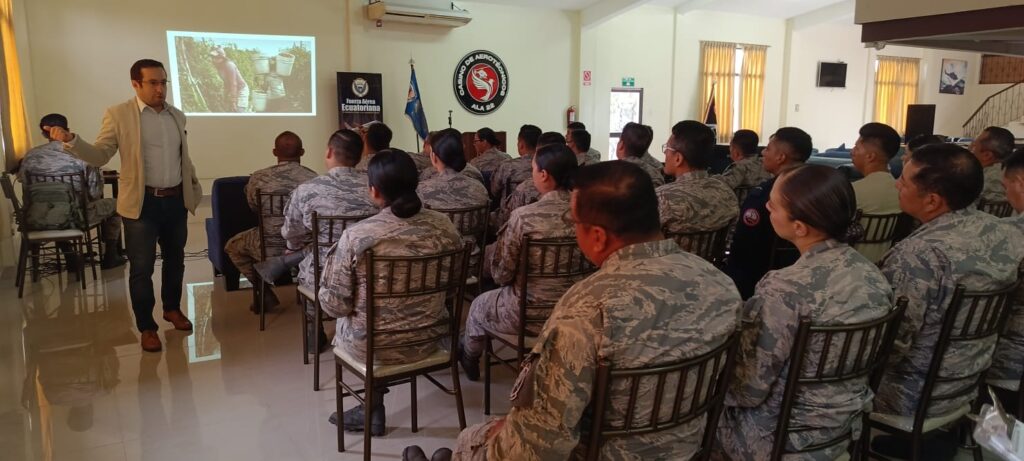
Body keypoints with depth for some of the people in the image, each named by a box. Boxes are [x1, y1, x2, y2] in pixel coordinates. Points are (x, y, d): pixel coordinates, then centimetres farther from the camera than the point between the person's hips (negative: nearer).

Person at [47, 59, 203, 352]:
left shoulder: (177, 116, 10)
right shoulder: (118, 115, -5)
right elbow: (100, 156, -8)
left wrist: (195, 188, 19)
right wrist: (72, 141, -25)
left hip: (176, 200, 5)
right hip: (142, 203, -4)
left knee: (175, 259, 16)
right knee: (141, 268, 1)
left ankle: (172, 308, 36)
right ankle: (146, 327, 14)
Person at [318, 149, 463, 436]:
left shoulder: (356, 236, -23)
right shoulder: (444, 226, -11)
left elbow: (333, 305, -15)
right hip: (428, 340, 3)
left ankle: (373, 410, 38)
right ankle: (372, 407, 42)